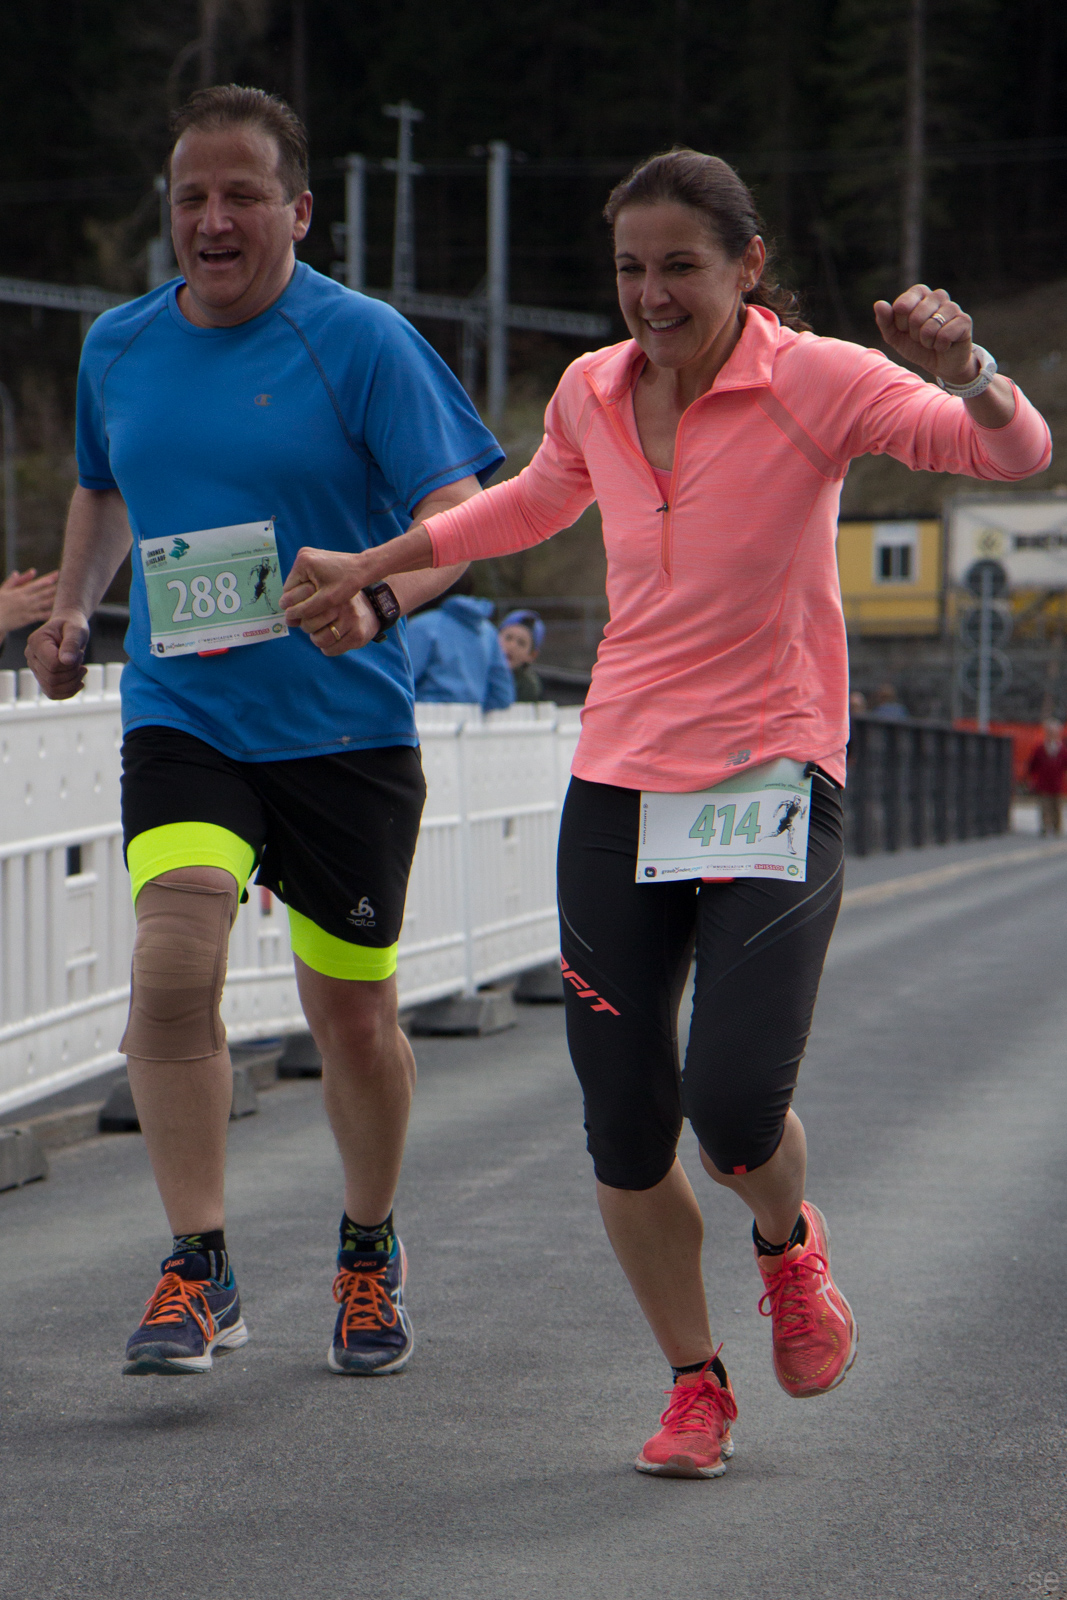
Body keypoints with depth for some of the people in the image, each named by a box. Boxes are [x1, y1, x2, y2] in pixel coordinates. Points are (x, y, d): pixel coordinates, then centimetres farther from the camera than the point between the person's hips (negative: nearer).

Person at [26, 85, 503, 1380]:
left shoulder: (363, 342, -8)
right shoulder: (117, 347, 6)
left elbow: (460, 520, -12)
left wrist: (378, 599, -32)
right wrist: (70, 607, 9)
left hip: (344, 726, -2)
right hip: (180, 716, 2)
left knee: (351, 1017, 7)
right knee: (172, 966, -20)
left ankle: (369, 1253, 32)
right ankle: (197, 1271, -10)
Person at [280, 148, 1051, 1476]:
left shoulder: (814, 381, -7)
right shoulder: (592, 393, 6)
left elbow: (1013, 454, -17)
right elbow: (533, 503, 29)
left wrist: (965, 370, -37)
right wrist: (371, 566, 30)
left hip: (774, 782, -4)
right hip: (619, 784, 4)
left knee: (735, 1104, -16)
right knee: (624, 1127, 0)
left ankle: (788, 1242, 21)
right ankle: (695, 1383, 22)